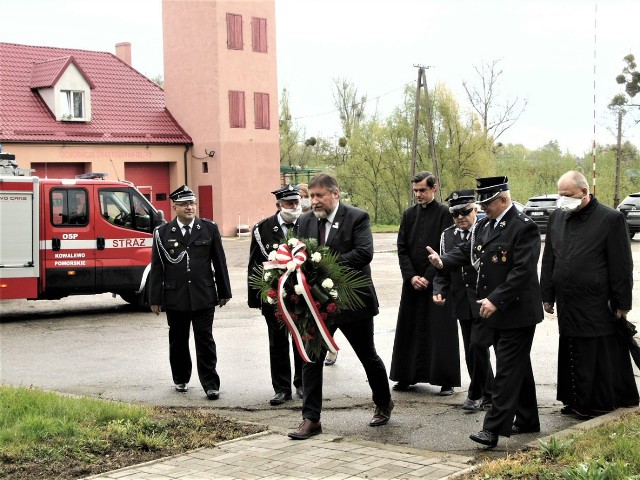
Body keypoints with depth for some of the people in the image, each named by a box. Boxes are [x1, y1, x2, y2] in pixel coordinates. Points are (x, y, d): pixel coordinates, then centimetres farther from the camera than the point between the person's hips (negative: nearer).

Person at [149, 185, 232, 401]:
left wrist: (224, 292, 7)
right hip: (175, 297, 1)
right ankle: (181, 379, 28)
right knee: (178, 341, 12)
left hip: (204, 296, -1)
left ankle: (211, 384, 5)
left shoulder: (209, 229, 4)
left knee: (205, 340, -1)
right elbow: (157, 268, 3)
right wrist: (155, 299, 1)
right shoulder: (163, 233, 2)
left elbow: (219, 262, 7)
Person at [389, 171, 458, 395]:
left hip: (437, 282, -4)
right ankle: (406, 377, 17)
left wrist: (428, 276, -12)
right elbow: (402, 248, 6)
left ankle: (446, 380, 4)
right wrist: (411, 276, -6)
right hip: (413, 282, 5)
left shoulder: (444, 214, -5)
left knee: (440, 331, -2)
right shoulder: (409, 214, 9)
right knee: (409, 330, 8)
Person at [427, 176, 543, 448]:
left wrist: (496, 300, -26)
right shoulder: (483, 226, 11)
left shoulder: (524, 227, -16)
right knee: (518, 367, 17)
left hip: (517, 312, -9)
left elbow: (523, 270, -22)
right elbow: (467, 251, 11)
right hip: (496, 313, 9)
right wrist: (443, 261, -9)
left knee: (508, 370, -8)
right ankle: (527, 420, 28)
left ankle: (493, 428, -9)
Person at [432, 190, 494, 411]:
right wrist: (439, 290, -6)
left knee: (478, 345, -12)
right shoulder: (447, 236, 8)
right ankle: (487, 393, 25)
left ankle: (476, 393, 6)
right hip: (463, 304, 5)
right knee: (471, 350, 10)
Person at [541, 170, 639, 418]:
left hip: (598, 304, -5)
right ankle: (577, 401, 22)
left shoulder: (611, 219, -6)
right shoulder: (557, 217, 10)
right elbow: (548, 260, 14)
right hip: (568, 303, 5)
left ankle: (602, 403, 12)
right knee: (573, 355, 11)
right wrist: (548, 296, 11)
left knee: (602, 356, 1)